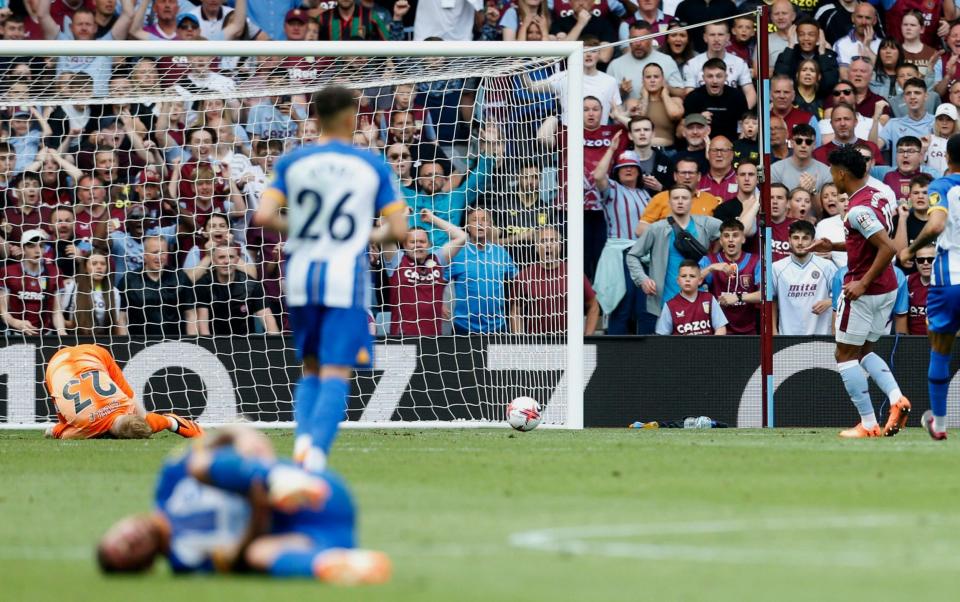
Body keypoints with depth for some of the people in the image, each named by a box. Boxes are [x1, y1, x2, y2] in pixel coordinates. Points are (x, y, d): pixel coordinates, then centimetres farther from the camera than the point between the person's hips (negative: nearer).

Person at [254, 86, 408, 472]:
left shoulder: (292, 162, 5)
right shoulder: (373, 166, 1)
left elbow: (264, 216, -5)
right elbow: (398, 230, -2)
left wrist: (294, 228, 14)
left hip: (301, 275, 3)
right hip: (345, 276, -3)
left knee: (311, 368, 19)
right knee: (336, 374, -4)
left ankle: (303, 438, -2)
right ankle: (317, 451, -22)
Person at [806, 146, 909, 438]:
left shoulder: (858, 210, -22)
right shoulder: (877, 197, 7)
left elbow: (888, 248, -29)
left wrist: (862, 283, -24)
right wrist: (834, 247, 18)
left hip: (864, 291, -9)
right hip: (888, 288, 9)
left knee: (845, 356, 3)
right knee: (864, 351, 20)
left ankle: (868, 424, 0)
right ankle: (897, 398, -1)